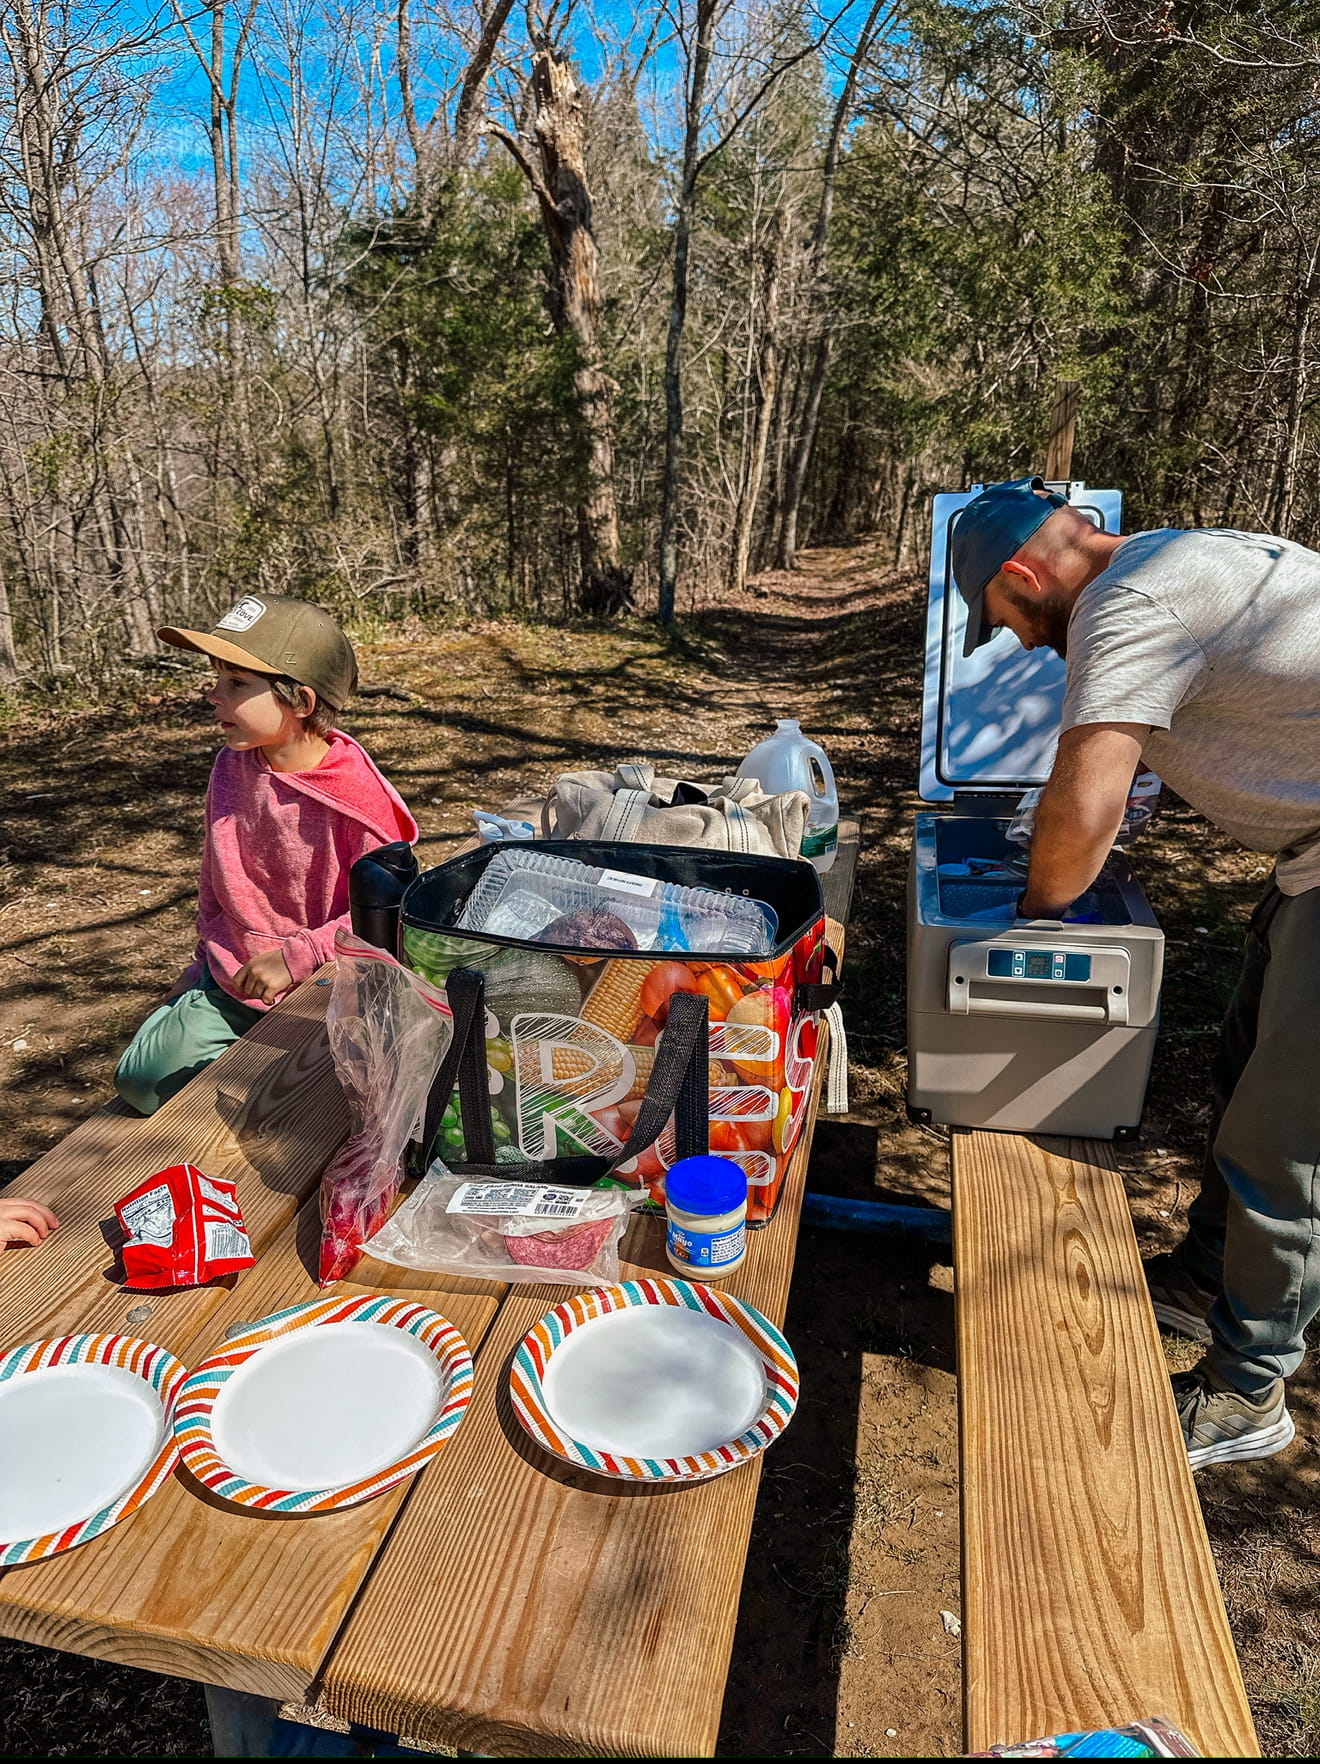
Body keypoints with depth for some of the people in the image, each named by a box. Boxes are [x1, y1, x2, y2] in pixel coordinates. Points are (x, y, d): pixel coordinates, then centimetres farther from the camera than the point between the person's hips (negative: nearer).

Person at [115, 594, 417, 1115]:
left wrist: (293, 958, -23)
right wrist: (211, 956, 14)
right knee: (143, 1076, -8)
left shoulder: (356, 795, -20)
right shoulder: (232, 765, 1)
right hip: (231, 980, 6)